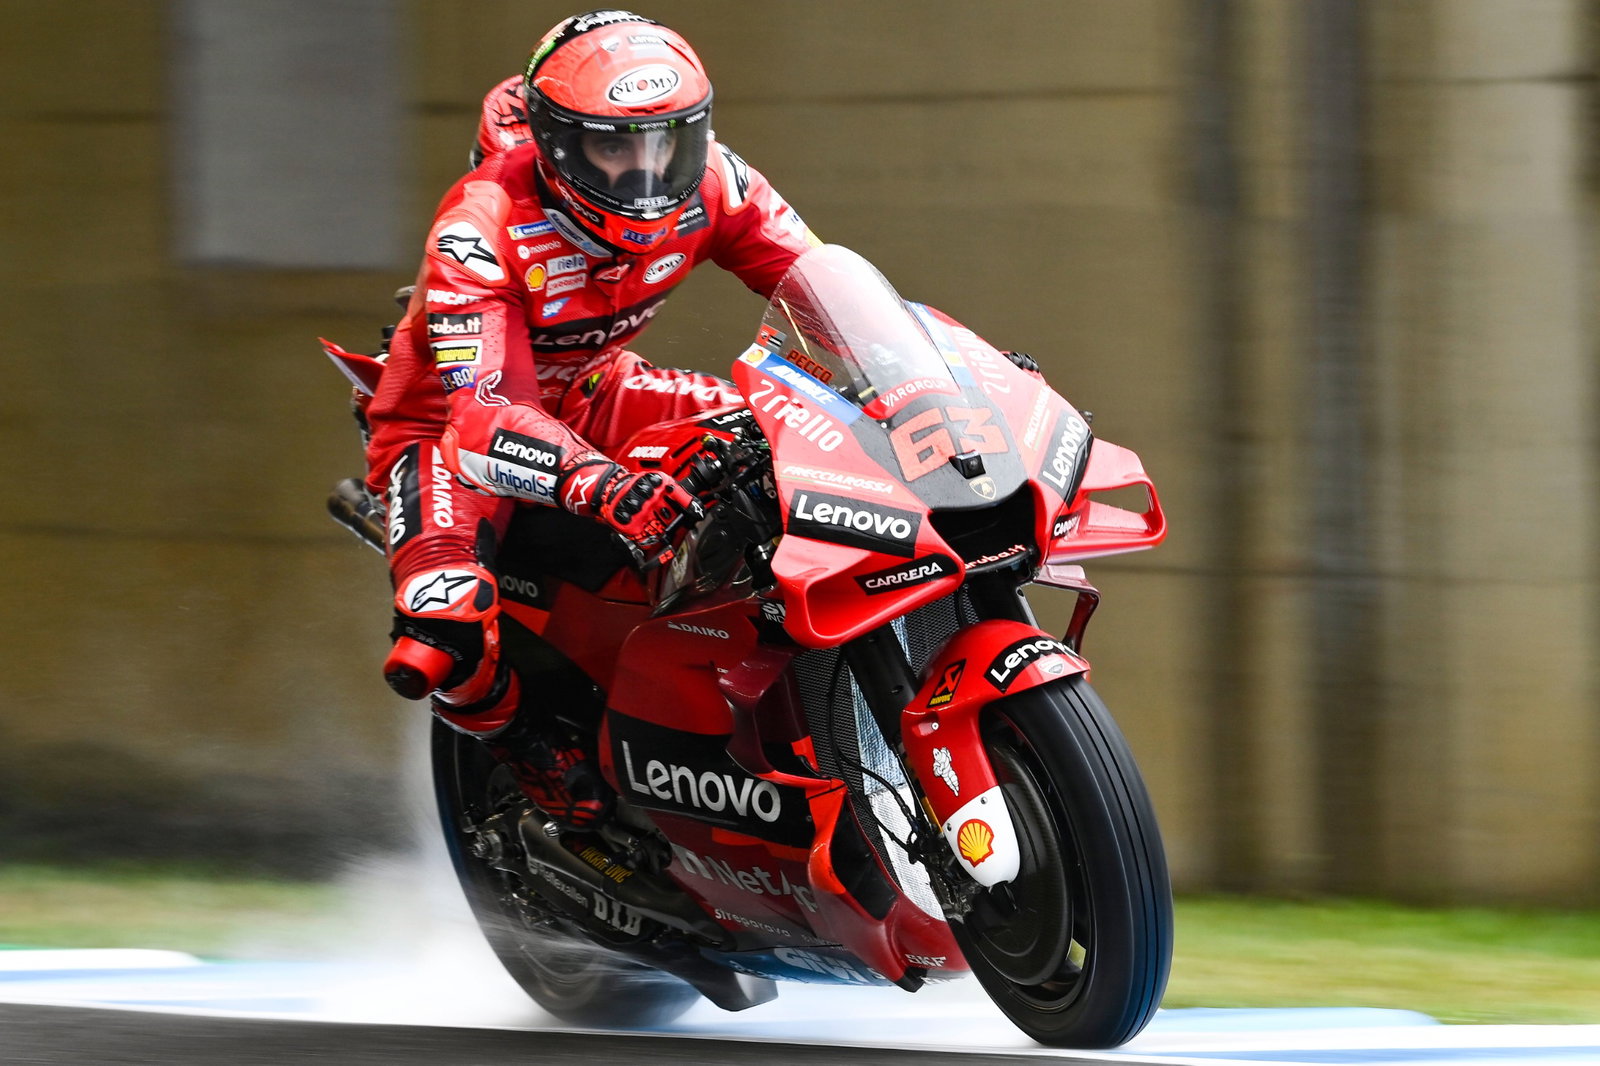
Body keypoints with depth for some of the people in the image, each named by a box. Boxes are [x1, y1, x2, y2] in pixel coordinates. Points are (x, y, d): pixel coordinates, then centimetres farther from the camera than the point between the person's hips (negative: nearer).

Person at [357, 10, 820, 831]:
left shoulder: (708, 183, -18)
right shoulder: (482, 227, -34)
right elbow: (479, 410, -43)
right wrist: (600, 485, -61)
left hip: (588, 396, 6)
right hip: (446, 417, -6)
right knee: (447, 620, -33)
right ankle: (538, 760, -1)